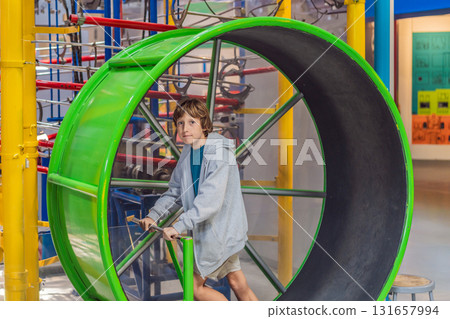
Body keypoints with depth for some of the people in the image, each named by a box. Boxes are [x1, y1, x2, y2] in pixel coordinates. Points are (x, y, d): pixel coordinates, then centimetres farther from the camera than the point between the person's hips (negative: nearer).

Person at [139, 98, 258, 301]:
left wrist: (180, 226, -38)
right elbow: (175, 192, 12)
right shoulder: (188, 152, 5)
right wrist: (154, 215, -3)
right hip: (205, 230, 8)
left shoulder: (219, 152, -21)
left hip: (220, 229, -8)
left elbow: (211, 198, -32)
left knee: (194, 286, 1)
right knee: (237, 284, 15)